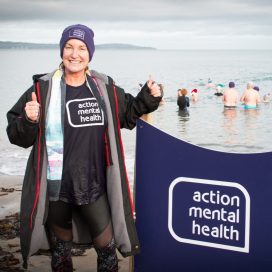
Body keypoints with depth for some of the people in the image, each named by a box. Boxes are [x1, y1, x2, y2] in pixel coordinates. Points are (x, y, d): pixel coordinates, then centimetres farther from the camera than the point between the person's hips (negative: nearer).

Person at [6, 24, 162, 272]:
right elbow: (18, 137, -5)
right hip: (55, 188, -2)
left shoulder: (105, 88, 2)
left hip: (94, 186, 2)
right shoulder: (43, 89, -8)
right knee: (60, 249, 16)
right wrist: (28, 121, -25)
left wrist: (148, 98, 2)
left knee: (107, 247, 7)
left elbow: (128, 113, 20)